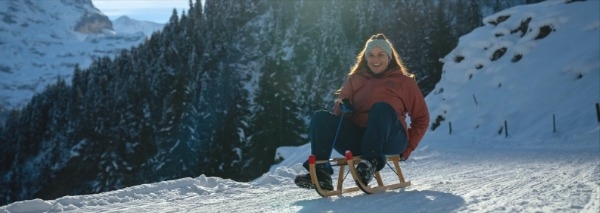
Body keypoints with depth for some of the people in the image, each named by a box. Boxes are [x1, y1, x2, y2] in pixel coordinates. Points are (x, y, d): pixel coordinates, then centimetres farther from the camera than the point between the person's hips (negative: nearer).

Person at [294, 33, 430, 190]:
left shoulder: (404, 81, 14)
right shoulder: (355, 79, 21)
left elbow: (421, 118, 13)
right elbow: (338, 113, 17)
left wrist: (407, 149, 4)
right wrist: (342, 108, -8)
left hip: (390, 139, -3)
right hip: (357, 139, 3)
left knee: (381, 107, -32)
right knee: (320, 117, -20)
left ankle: (372, 160, -43)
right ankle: (320, 173, -32)